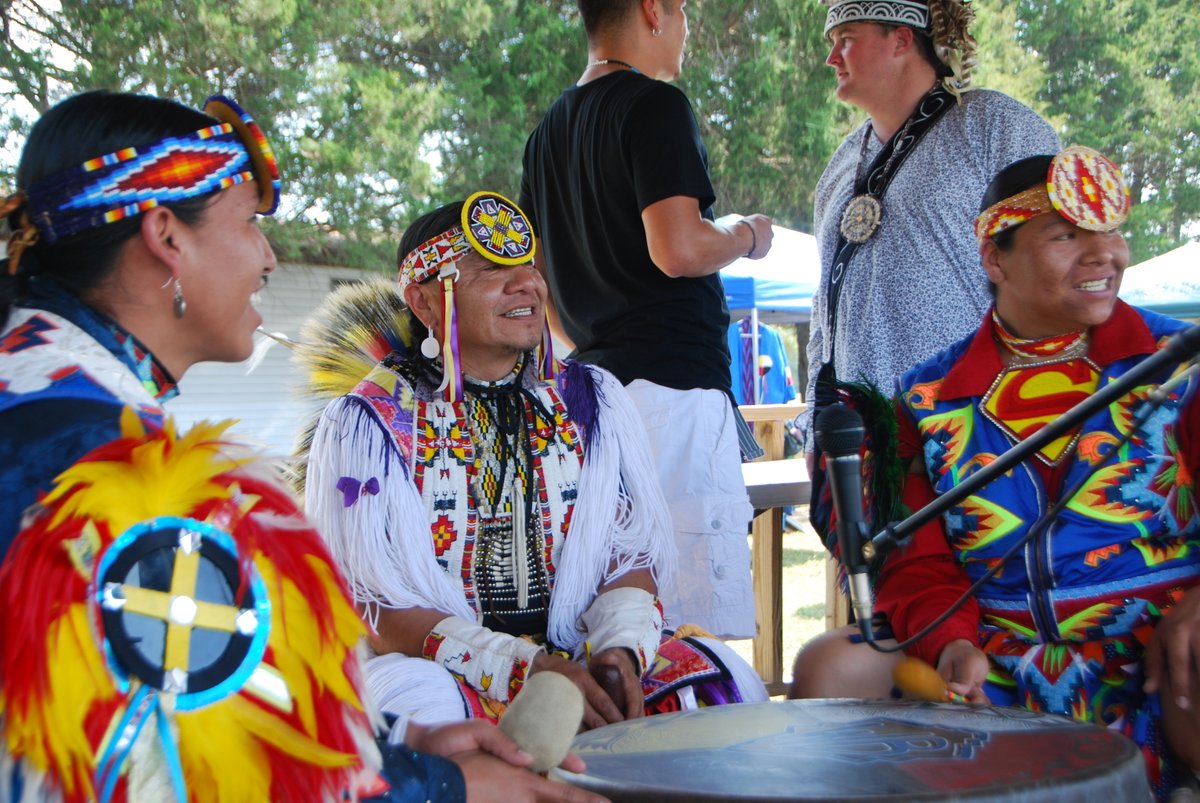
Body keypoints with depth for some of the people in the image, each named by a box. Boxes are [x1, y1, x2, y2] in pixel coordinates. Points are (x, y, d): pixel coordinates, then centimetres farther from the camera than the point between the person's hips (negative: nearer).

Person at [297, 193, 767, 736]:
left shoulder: (591, 400, 10)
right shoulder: (368, 425, -4)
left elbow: (630, 550, 10)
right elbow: (374, 604, -9)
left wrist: (621, 648, -14)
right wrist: (527, 670, -22)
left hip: (577, 657, 4)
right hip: (446, 671, -3)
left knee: (723, 679, -21)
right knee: (415, 700, -37)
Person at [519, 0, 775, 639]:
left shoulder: (550, 127, 18)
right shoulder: (655, 105, -8)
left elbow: (537, 277, 22)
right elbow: (678, 249, -18)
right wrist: (747, 235, 1)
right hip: (672, 379, -9)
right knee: (703, 628, -8)